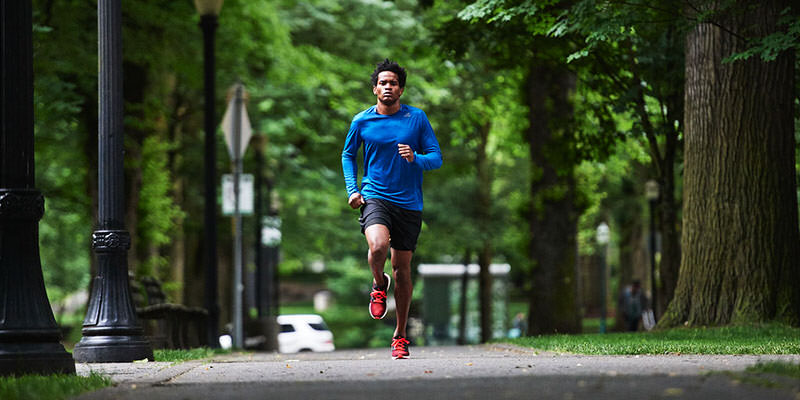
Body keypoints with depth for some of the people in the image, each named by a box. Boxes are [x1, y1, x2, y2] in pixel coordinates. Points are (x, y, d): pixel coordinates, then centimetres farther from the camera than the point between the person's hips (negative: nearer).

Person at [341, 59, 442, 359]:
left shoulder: (417, 118, 1)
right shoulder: (362, 121, 3)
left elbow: (436, 158, 3)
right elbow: (348, 154, 18)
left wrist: (415, 159, -19)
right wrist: (352, 189, 5)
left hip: (409, 202, 1)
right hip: (374, 197, -1)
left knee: (402, 268, 5)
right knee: (378, 247, -30)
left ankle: (400, 336, 19)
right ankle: (379, 284, 6)